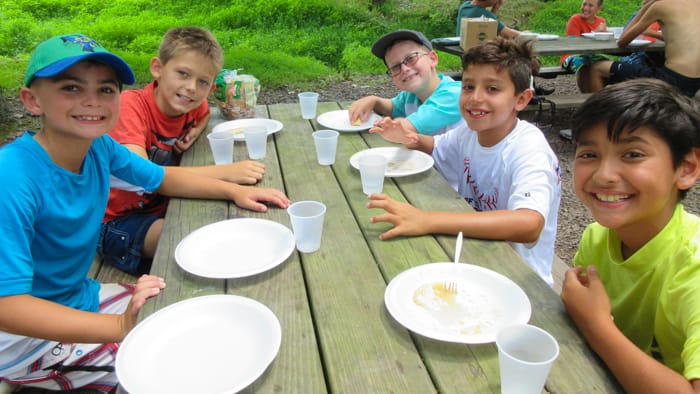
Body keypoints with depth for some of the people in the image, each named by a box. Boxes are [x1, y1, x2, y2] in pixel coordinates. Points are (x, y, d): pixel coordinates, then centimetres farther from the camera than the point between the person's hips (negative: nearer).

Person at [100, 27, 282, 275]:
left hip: (163, 210, 6)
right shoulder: (131, 105, -22)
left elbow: (204, 114, 21)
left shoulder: (190, 104, -5)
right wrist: (225, 172, -38)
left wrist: (195, 131, -4)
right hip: (118, 222, -6)